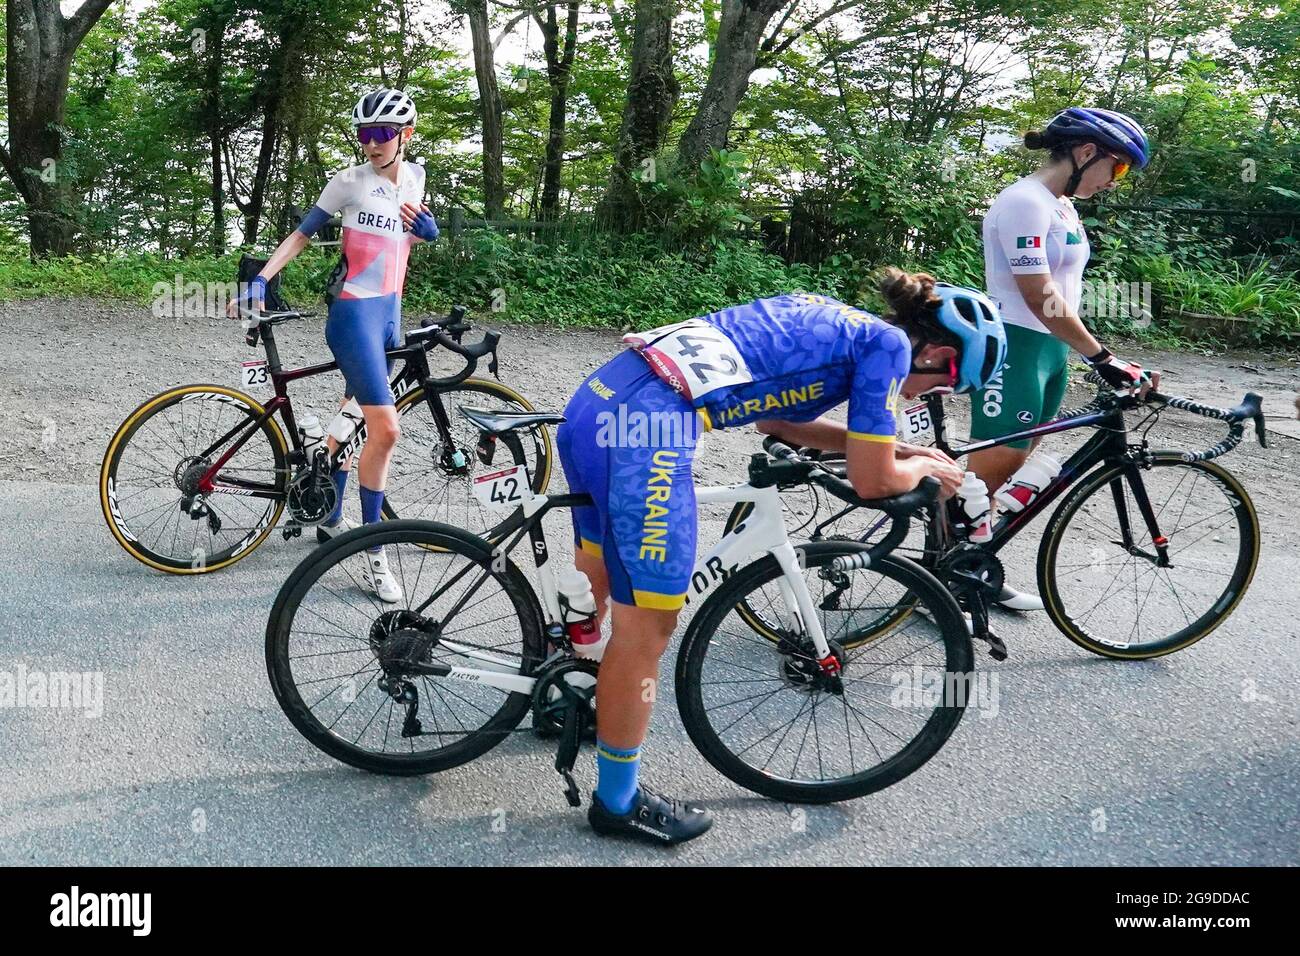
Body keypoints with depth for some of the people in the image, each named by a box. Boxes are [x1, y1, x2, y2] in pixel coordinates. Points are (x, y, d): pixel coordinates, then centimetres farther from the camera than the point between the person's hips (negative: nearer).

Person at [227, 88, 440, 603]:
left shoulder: (414, 177, 10)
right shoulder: (349, 181, -7)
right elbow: (302, 234, -4)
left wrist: (427, 229, -1)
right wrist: (260, 279, -13)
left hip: (389, 309, 7)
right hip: (354, 312, -7)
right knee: (385, 429, -16)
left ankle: (331, 518, 34)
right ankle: (374, 558, -7)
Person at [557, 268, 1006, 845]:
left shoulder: (829, 321, 25)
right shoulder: (889, 344, 1)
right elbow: (872, 481, 3)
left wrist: (889, 445, 33)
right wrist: (924, 466, 24)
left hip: (595, 402, 10)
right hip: (643, 429, -10)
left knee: (601, 581, 30)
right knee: (645, 633, 5)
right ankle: (619, 803, 22)